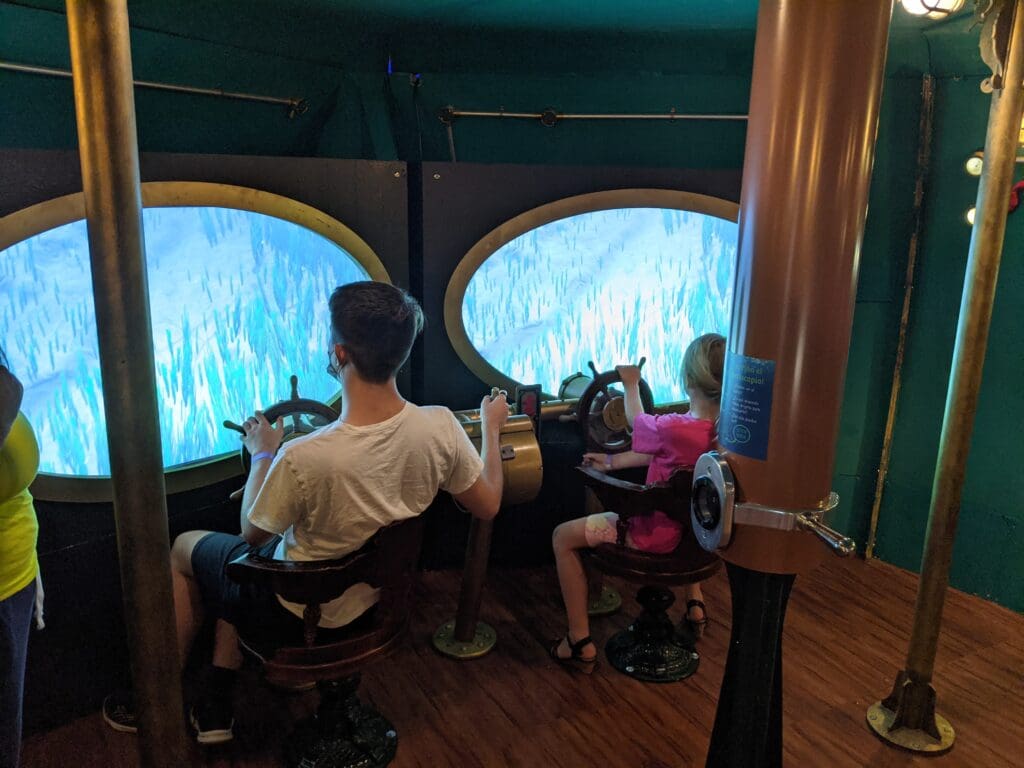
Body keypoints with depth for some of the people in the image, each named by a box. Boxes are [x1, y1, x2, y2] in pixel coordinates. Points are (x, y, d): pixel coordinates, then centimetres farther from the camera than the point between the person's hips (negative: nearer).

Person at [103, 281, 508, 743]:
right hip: (375, 591, 5)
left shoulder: (301, 458, -37)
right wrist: (491, 429, 8)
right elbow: (487, 507, -6)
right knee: (228, 558, 30)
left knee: (183, 549, 23)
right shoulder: (441, 426, -25)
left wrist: (263, 454, -1)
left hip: (301, 605, -5)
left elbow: (252, 533, -15)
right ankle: (216, 709, 35)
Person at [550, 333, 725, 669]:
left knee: (563, 537, 5)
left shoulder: (672, 428, -32)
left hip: (657, 534, -7)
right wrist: (612, 462, 9)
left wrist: (631, 384, 11)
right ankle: (695, 602, 46)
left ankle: (580, 642, 8)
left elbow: (637, 421, -6)